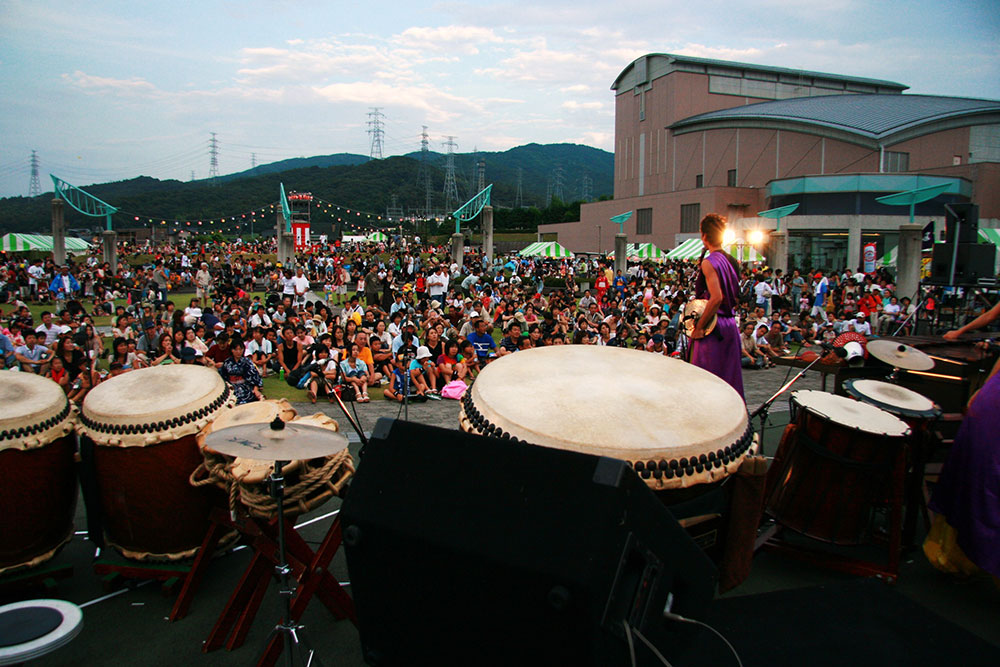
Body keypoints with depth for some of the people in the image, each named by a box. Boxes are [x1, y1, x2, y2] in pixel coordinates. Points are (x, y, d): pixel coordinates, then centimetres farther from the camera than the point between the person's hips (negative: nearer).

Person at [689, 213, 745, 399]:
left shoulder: (709, 262, -14)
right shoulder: (732, 261, 10)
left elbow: (716, 298, -23)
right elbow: (736, 300, 15)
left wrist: (699, 327, -17)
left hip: (712, 328, -8)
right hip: (731, 326, 8)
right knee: (729, 376, 16)